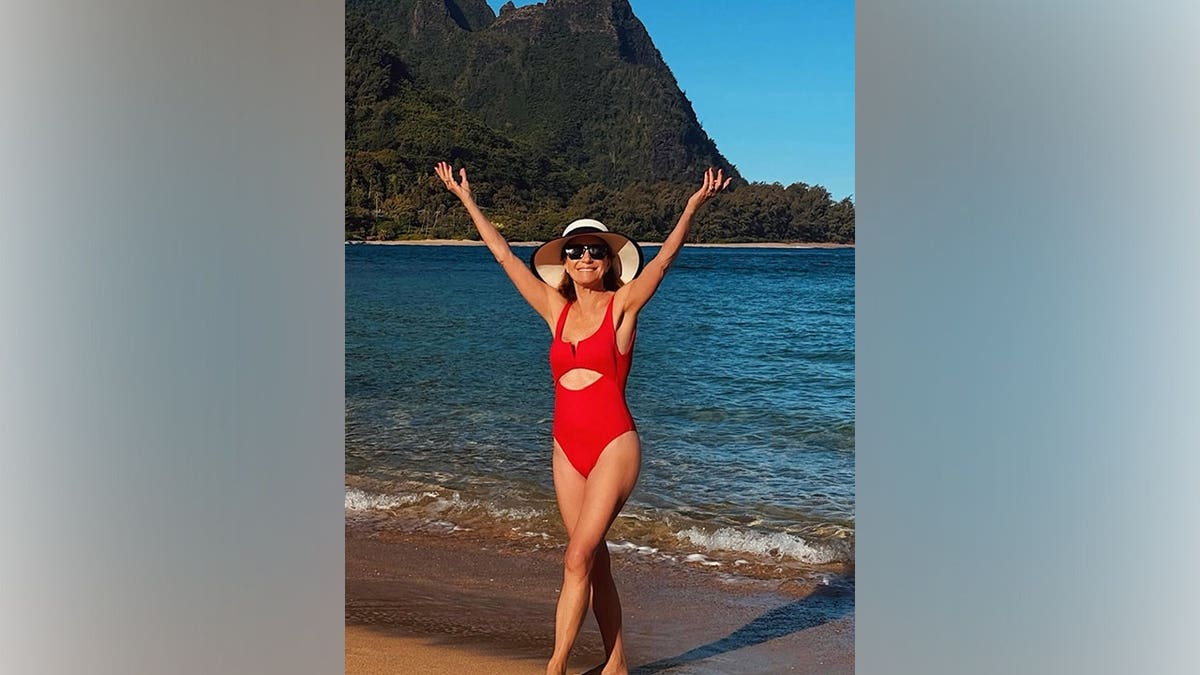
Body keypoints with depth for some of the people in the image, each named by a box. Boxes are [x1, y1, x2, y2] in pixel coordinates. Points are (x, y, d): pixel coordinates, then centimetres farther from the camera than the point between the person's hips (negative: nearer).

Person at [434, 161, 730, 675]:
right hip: (567, 448, 5)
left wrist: (694, 205, -28)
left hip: (614, 444, -5)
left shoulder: (622, 304, -3)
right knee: (594, 560, 10)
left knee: (578, 559, -11)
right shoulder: (556, 309, 9)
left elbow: (665, 256, -15)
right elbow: (505, 256, 14)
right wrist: (467, 200, 17)